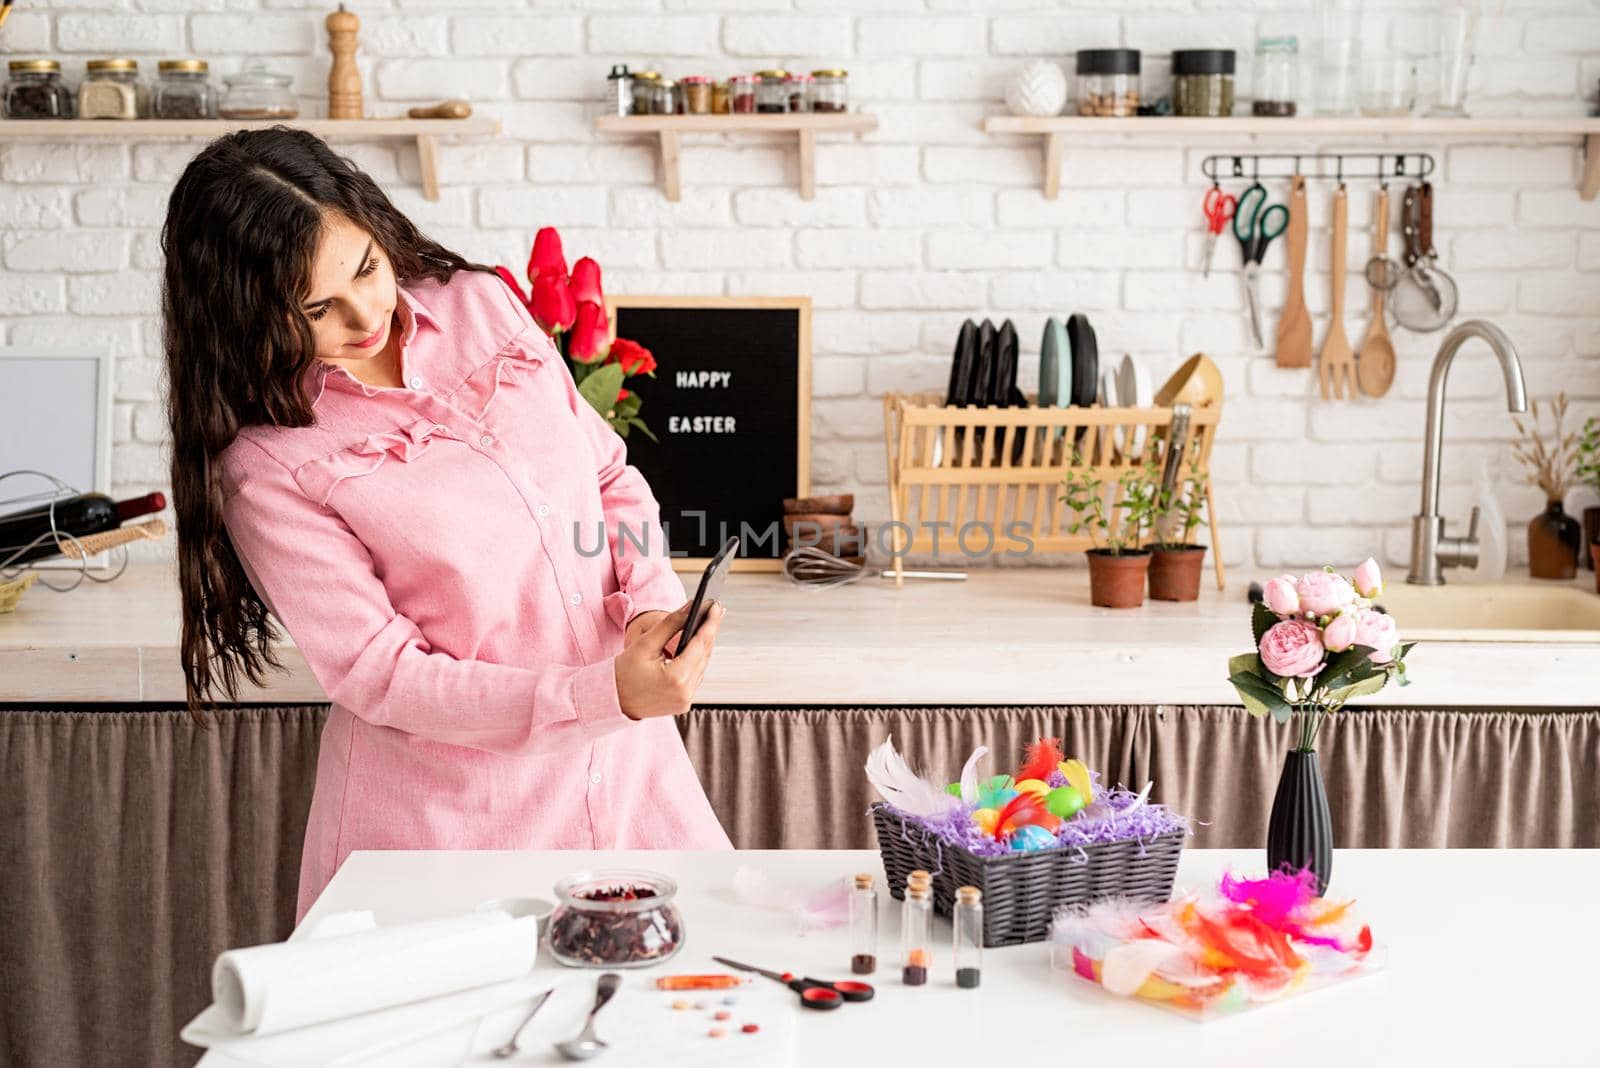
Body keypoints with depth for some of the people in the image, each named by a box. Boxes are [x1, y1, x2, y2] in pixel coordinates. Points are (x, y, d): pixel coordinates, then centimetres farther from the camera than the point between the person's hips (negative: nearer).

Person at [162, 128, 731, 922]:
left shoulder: (481, 305, 1)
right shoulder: (269, 463, -13)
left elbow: (610, 472, 10)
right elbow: (381, 677, -15)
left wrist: (653, 601, -10)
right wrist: (607, 692, -24)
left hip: (622, 765, 5)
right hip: (446, 815, -4)